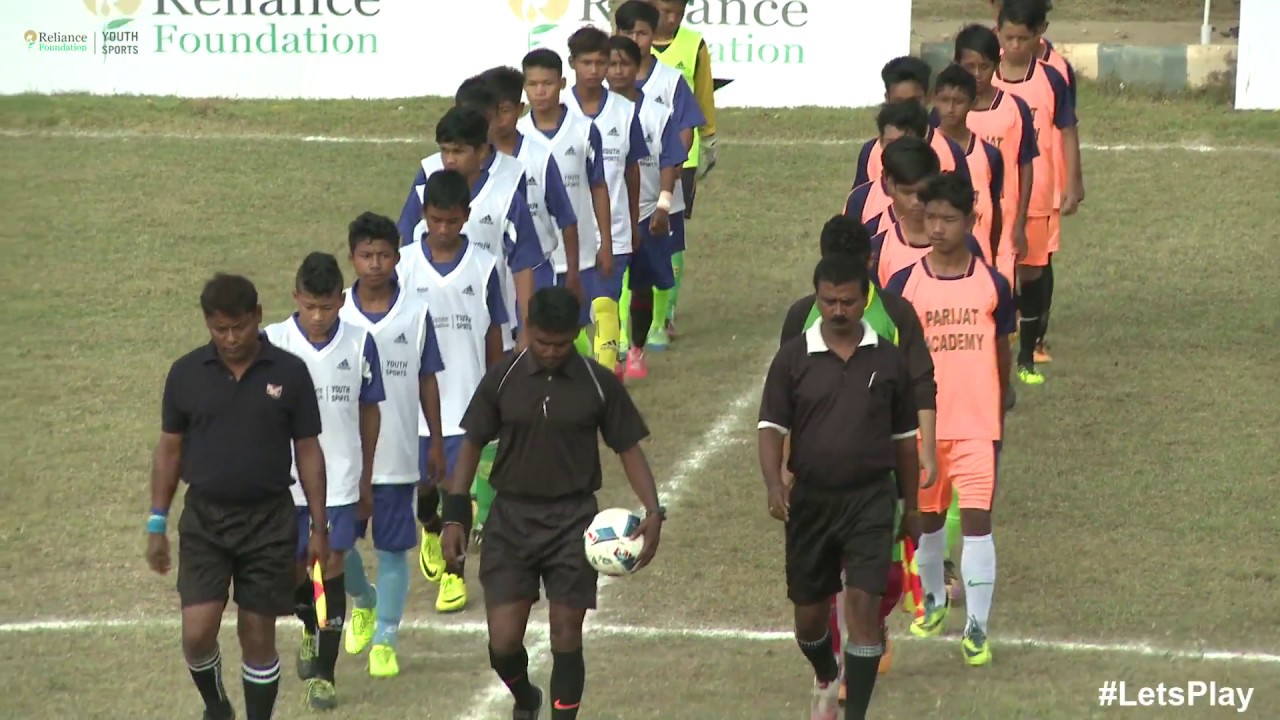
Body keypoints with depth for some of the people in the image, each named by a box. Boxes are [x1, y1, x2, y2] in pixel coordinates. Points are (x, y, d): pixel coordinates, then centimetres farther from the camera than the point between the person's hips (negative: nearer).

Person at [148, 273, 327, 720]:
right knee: (197, 635, -8)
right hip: (204, 520, 1)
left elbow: (308, 452, 2)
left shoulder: (289, 373, -4)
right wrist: (157, 523, 5)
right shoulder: (186, 374, -1)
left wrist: (319, 527, 1)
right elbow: (169, 449, 7)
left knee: (258, 637, 4)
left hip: (269, 522, -1)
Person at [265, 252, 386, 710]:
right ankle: (312, 630, 43)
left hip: (341, 478, 0)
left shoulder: (359, 344, -5)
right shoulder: (272, 343, -9)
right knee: (294, 570, 11)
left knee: (332, 567, -1)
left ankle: (323, 672, 7)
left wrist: (366, 479, 10)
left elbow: (369, 411, 6)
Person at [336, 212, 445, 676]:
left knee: (392, 549, 4)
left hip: (398, 454, -1)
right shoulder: (337, 314, -3)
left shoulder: (416, 314, -3)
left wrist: (436, 441, 7)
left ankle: (385, 641, 15)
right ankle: (363, 602, 35)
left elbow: (427, 380, 5)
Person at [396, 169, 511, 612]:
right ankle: (432, 530, 43)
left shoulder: (484, 267, -4)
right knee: (422, 486, 9)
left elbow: (494, 336, 4)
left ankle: (454, 574, 14)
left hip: (466, 399, -1)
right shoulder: (404, 265, -4)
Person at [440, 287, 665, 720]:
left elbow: (628, 448, 2)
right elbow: (472, 444, 5)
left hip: (572, 521, 0)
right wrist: (455, 515, -1)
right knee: (504, 640, -3)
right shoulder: (503, 379, -2)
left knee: (566, 638, 0)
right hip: (511, 519, 1)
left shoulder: (599, 384, -4)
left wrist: (652, 510, -10)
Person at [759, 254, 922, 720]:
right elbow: (772, 427, -5)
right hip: (810, 500, 1)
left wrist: (910, 505, 12)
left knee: (863, 606, -12)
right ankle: (826, 679, 44)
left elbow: (904, 438, 9)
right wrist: (774, 484, -22)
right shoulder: (794, 358, -2)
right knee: (810, 612, 12)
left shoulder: (887, 360, 0)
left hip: (871, 499, -1)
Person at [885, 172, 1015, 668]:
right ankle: (934, 600, 40)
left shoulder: (992, 285, -1)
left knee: (977, 519, -11)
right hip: (922, 426, 1)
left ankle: (976, 627, -6)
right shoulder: (904, 285, -3)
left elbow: (1001, 353, 10)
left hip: (977, 426, -1)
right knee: (927, 517, 16)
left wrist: (999, 417, 16)